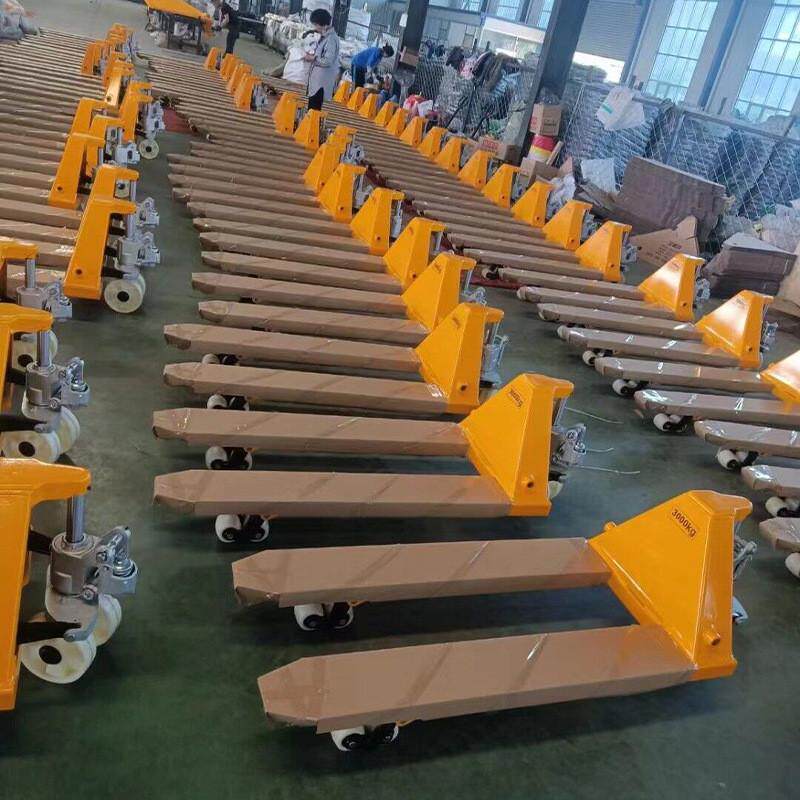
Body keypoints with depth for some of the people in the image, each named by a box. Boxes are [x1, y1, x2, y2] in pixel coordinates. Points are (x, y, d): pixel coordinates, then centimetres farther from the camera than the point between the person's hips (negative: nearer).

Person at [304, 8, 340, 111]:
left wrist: (312, 58, -14)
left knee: (314, 108, -6)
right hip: (317, 78, 10)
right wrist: (312, 55, 7)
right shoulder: (324, 36, 11)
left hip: (323, 80, -10)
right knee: (311, 107, 15)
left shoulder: (331, 39, -18)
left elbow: (328, 61, -24)